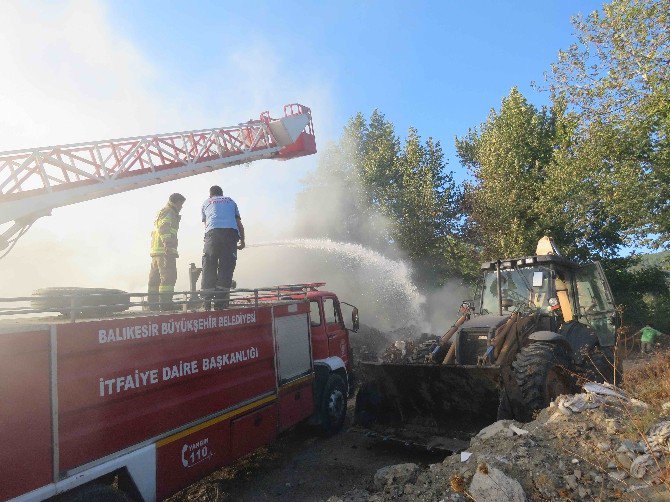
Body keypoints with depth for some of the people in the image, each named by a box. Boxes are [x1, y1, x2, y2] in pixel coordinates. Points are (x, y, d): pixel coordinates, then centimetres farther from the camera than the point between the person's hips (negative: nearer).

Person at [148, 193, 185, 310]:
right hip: (165, 250, -10)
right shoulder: (169, 212, -3)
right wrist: (167, 243, -29)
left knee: (154, 278, 10)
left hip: (155, 250, 10)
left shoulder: (161, 212, 29)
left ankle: (153, 303, 14)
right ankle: (165, 303, -18)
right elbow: (163, 227, -19)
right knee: (168, 277, -13)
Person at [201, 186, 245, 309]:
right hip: (231, 232, 0)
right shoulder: (230, 201, 31)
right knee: (226, 268, -2)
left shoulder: (206, 203, 29)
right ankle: (221, 303, -8)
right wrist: (242, 241, 33)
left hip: (212, 233, 0)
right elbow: (239, 224, 26)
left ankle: (207, 303, -5)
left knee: (209, 268, 1)